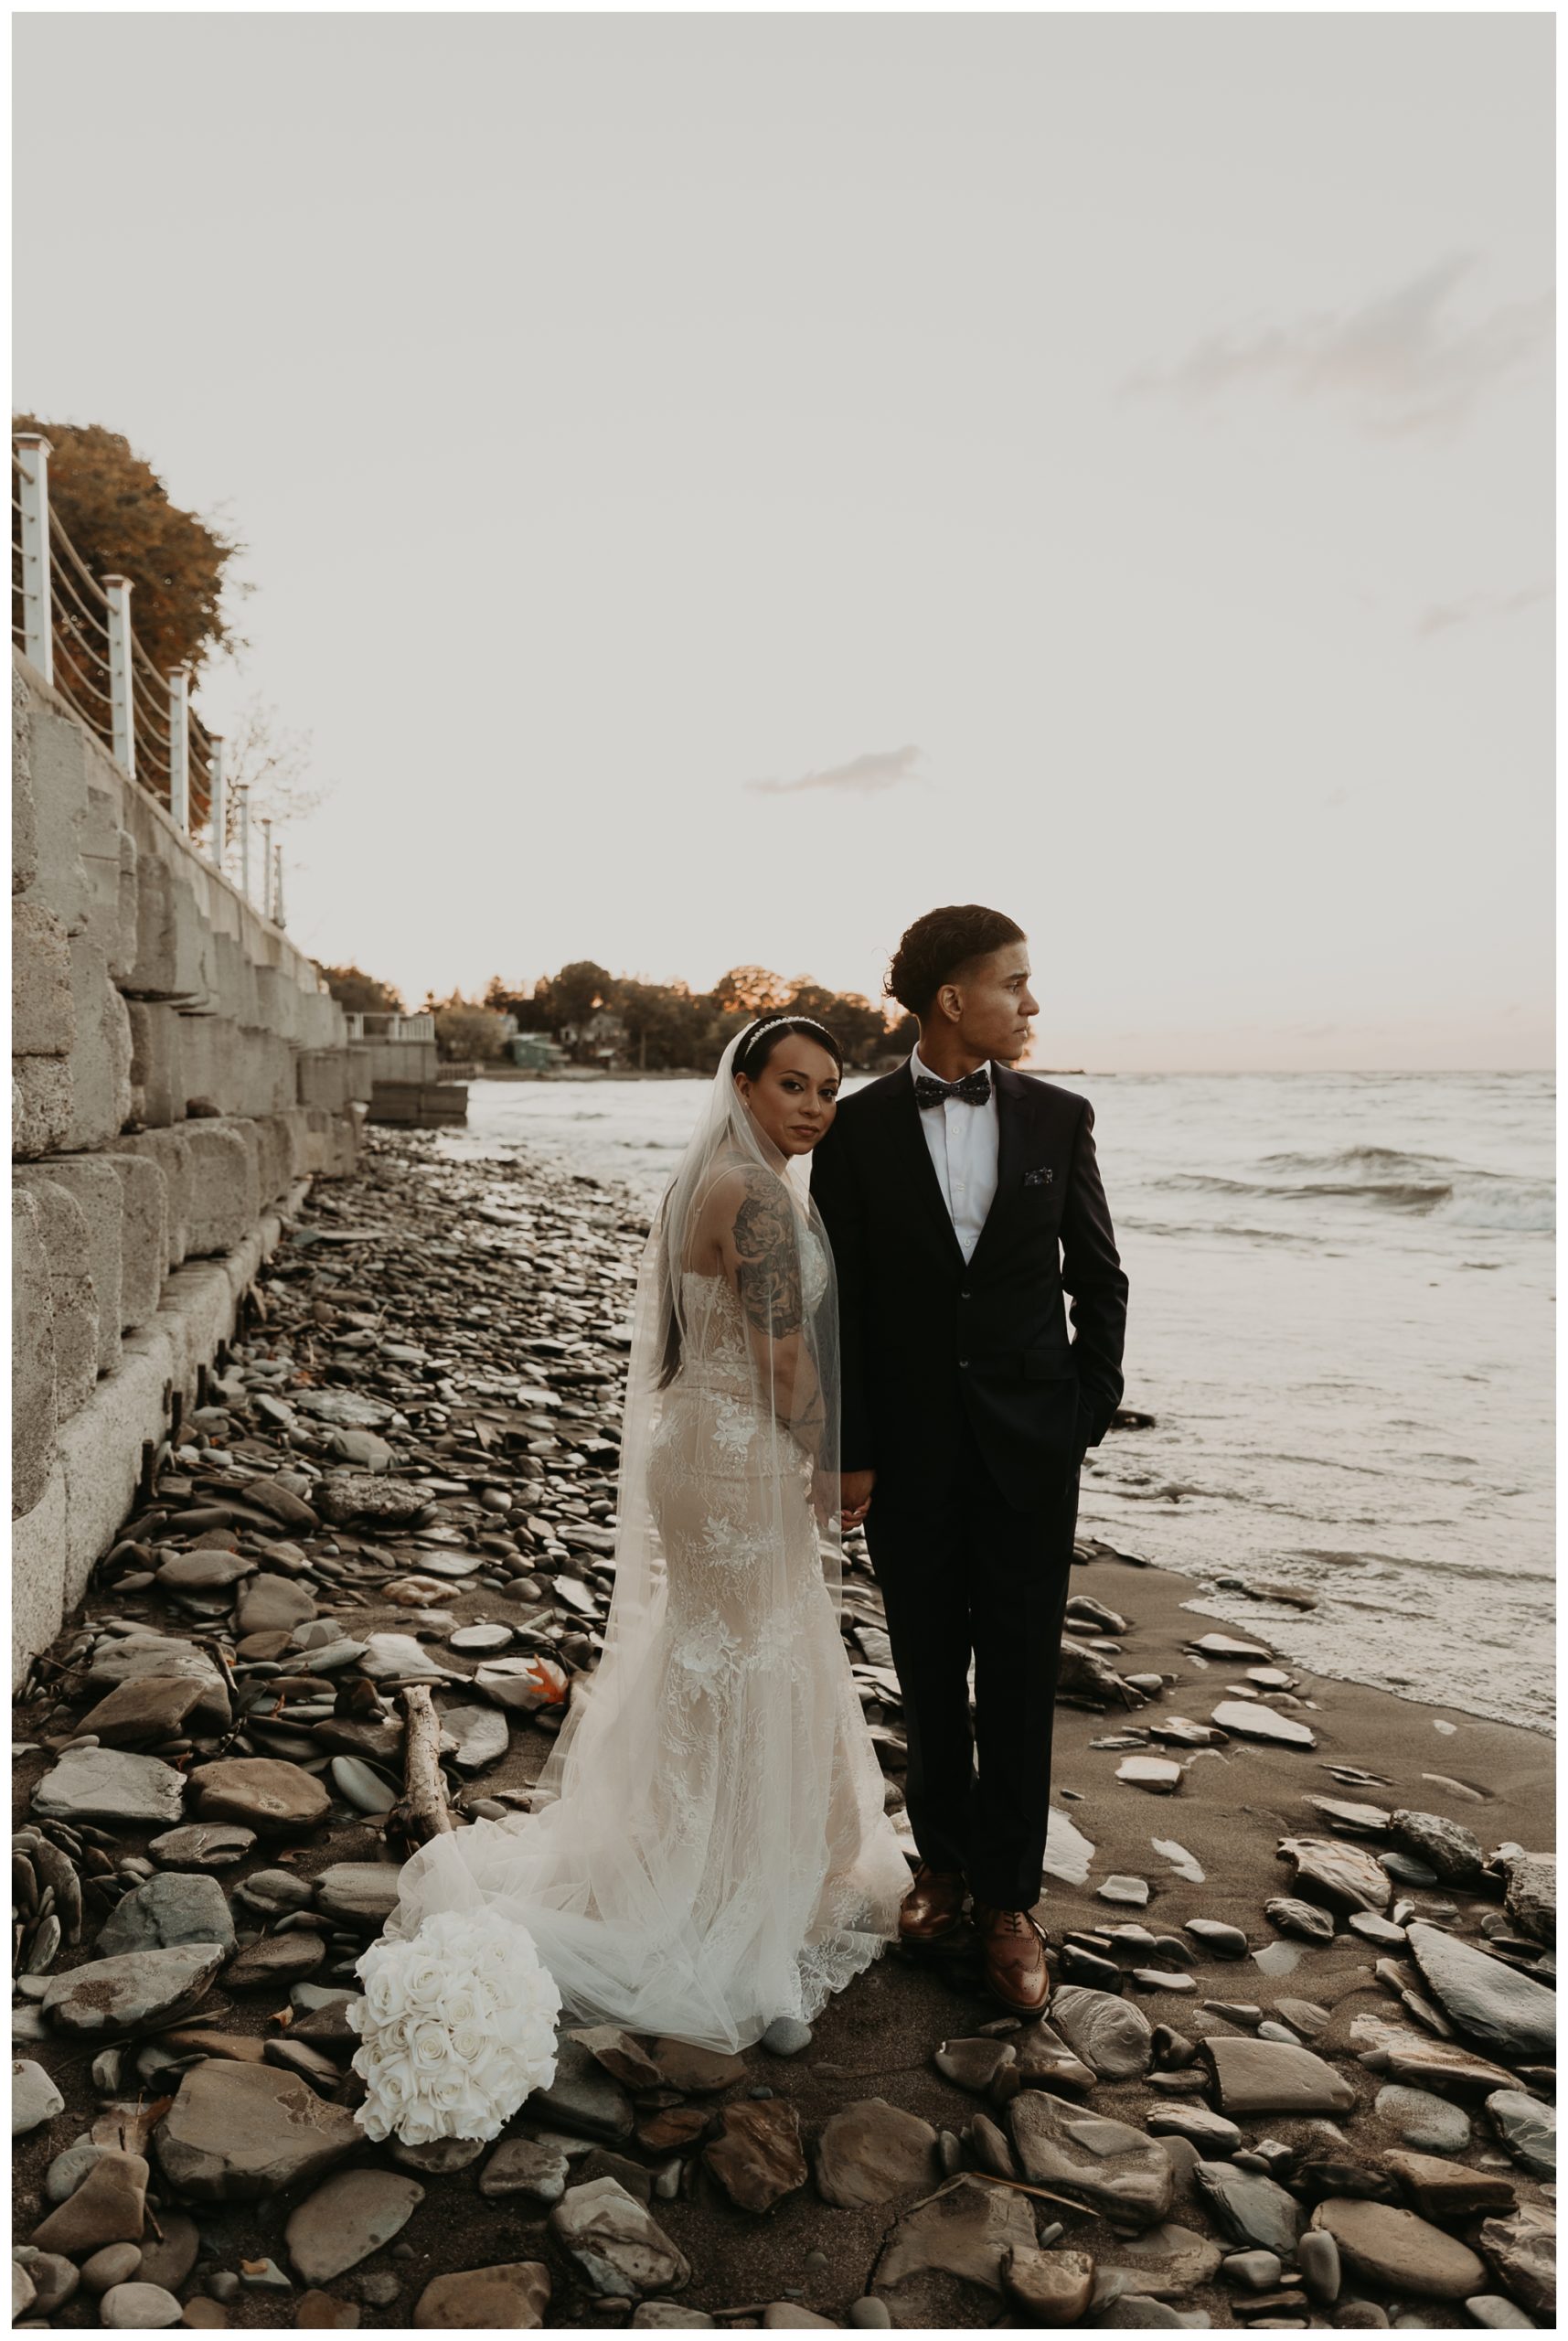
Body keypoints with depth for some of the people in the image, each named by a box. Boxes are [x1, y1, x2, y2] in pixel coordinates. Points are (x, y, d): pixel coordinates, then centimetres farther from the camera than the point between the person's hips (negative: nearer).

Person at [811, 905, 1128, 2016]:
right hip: (910, 1445, 0)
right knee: (929, 1669, 13)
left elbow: (1100, 1280, 5)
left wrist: (1091, 1414, 0)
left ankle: (1010, 1898, 21)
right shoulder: (858, 1127, -5)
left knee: (1019, 1675, 6)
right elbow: (838, 1300, -3)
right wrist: (850, 1452, -5)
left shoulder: (1058, 1118, -1)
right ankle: (944, 1858, 32)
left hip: (1028, 1439, 1)